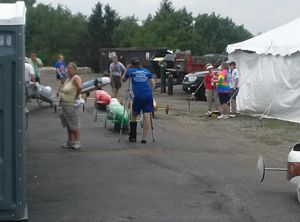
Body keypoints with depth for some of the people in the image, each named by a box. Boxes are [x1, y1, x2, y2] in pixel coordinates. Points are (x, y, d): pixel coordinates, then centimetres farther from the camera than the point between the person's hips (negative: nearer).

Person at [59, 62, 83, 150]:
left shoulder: (76, 78, -15)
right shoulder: (68, 79, 13)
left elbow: (80, 87, -34)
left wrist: (76, 96, -20)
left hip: (72, 105, -10)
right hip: (65, 105, 10)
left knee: (74, 125, -5)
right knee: (68, 125, 15)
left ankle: (77, 142, 0)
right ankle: (70, 142, 23)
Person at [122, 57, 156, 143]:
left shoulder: (130, 71, 10)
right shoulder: (146, 71, 17)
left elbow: (123, 79, 26)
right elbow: (153, 83, 17)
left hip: (138, 96, -2)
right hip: (148, 95, 2)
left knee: (134, 115, 16)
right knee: (147, 116, -2)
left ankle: (133, 136, 17)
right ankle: (144, 138, -6)